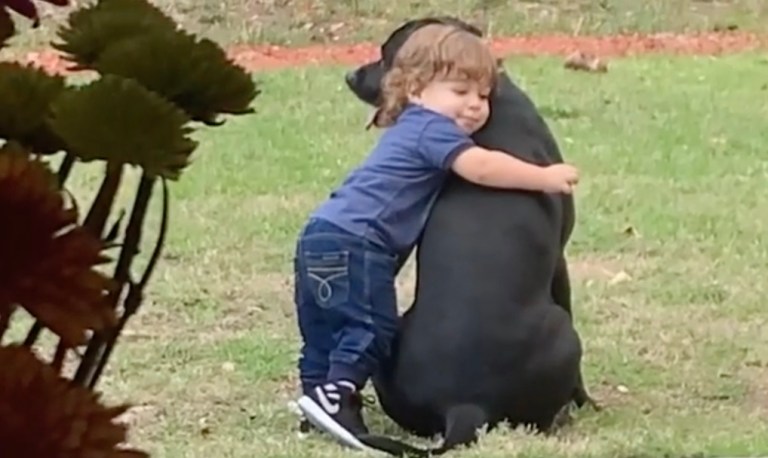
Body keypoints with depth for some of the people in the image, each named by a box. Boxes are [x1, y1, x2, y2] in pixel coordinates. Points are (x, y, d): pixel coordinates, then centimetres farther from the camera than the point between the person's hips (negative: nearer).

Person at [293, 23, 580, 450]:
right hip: (353, 242, -10)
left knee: (325, 332, 14)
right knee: (372, 325, -11)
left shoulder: (414, 129, 25)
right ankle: (338, 395, -19)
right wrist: (545, 177, -14)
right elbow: (480, 167, -19)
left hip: (322, 236, 10)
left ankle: (318, 395, 17)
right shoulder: (431, 127, -7)